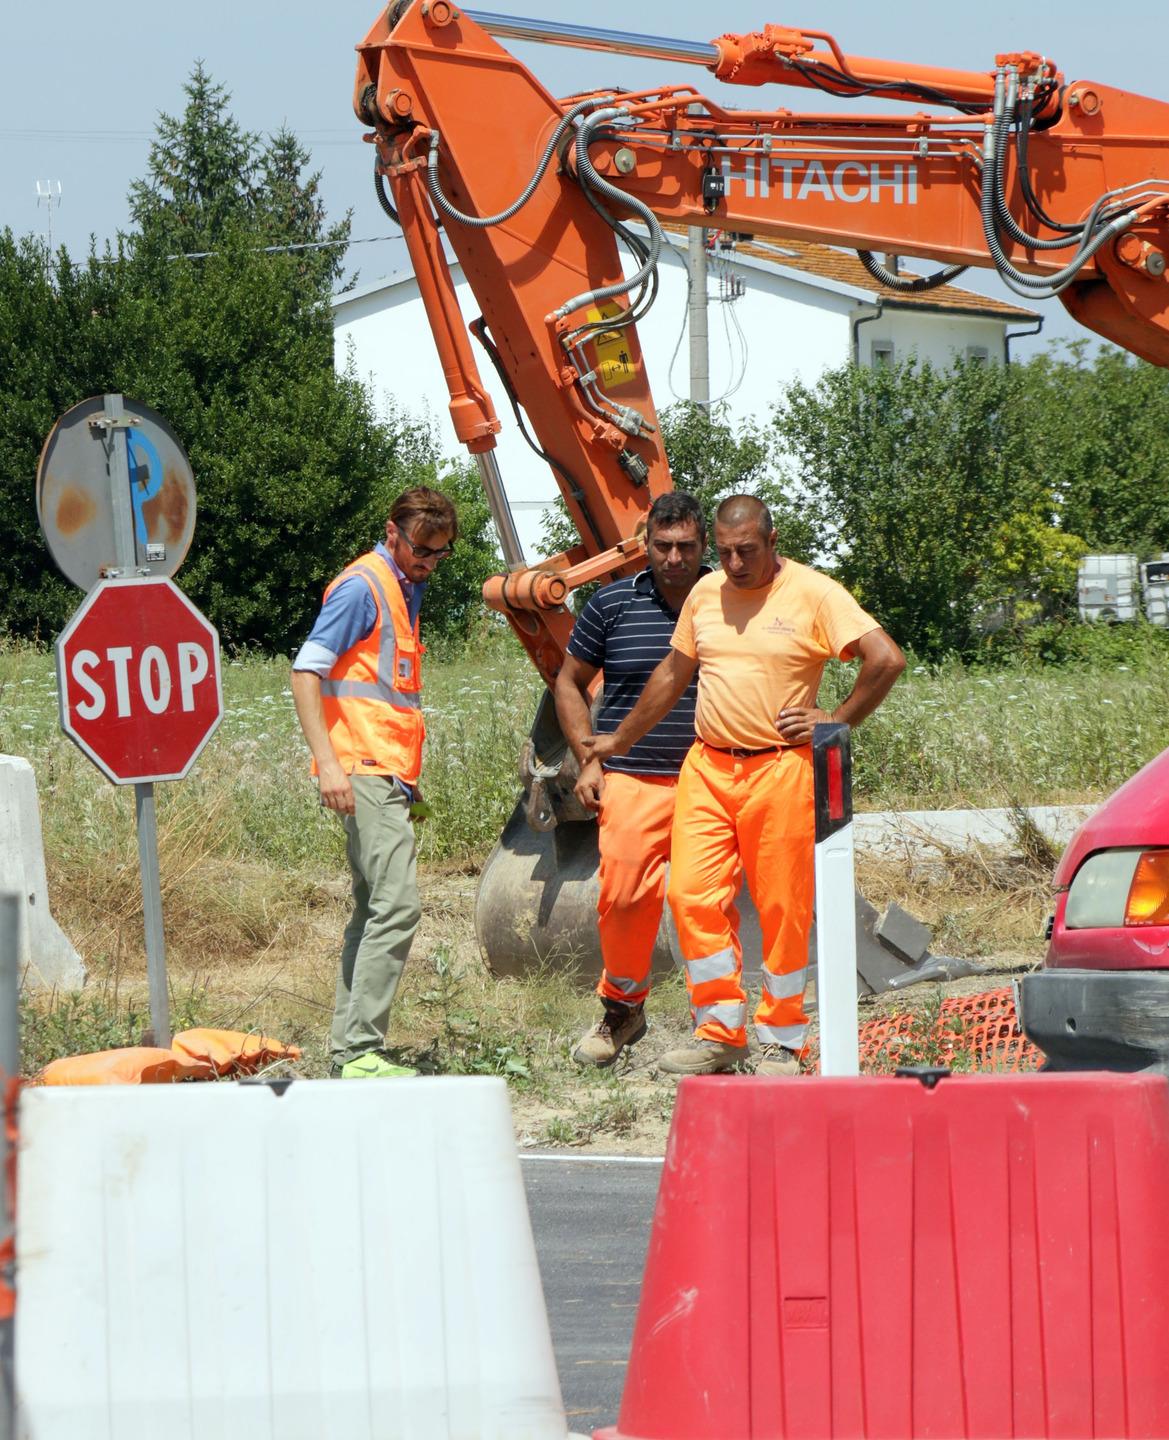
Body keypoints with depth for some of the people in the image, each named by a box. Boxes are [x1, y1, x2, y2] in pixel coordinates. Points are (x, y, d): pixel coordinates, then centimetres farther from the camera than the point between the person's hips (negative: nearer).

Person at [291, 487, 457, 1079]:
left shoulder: (404, 589, 20)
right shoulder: (361, 586, -9)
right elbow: (306, 671, -15)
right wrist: (328, 762, -23)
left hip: (388, 774, 10)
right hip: (365, 770, -10)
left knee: (374, 909, 11)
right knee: (397, 904, -17)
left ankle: (349, 1047, 14)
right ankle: (361, 1050, -18)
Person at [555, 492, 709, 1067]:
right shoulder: (612, 604, 6)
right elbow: (569, 683, 16)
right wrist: (588, 759, 6)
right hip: (632, 779, 0)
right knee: (624, 895, -11)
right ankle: (620, 1008, 10)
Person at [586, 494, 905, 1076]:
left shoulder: (813, 594, -4)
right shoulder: (705, 594, 12)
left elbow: (886, 659, -10)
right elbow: (673, 674, 25)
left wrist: (836, 722, -9)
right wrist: (621, 739, 30)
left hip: (781, 771, -5)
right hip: (707, 767, 5)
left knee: (783, 908, -2)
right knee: (693, 894, -5)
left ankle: (782, 1043, 7)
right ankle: (720, 1032, 4)